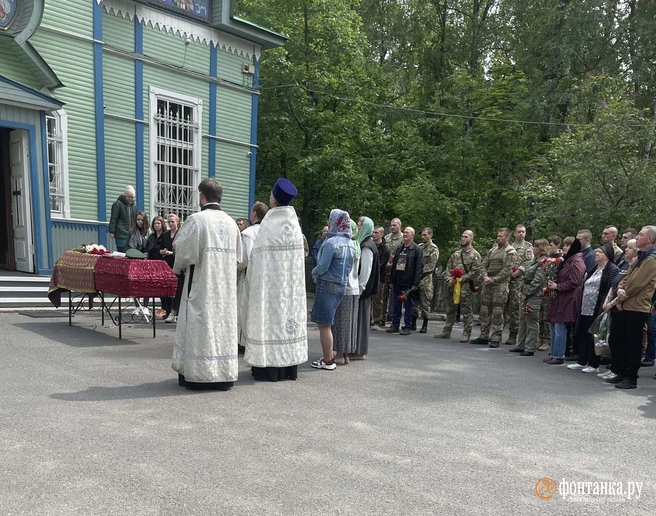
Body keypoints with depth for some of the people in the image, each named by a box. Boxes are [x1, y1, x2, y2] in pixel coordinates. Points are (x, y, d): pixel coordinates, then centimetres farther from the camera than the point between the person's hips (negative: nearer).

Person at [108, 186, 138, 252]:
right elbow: (113, 219, -5)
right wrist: (112, 232, -10)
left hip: (132, 235, 6)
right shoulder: (118, 204, 0)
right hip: (121, 235, -6)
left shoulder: (134, 206, 19)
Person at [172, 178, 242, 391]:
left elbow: (182, 251, -8)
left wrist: (176, 268, 12)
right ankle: (224, 375, 15)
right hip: (226, 285, 5)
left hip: (201, 284, -5)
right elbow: (238, 257, 10)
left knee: (200, 324, 2)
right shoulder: (231, 222, 6)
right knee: (224, 322, 9)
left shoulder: (196, 219, -11)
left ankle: (198, 374, 7)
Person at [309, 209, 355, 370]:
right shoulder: (350, 243, 9)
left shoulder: (331, 242, -17)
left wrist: (314, 273, 2)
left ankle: (327, 361, 4)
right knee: (327, 323, 17)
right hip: (342, 285, 8)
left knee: (324, 324, 0)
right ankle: (328, 357, 23)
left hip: (328, 285, -8)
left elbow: (322, 267, -19)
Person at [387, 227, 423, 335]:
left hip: (408, 283, -6)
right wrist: (392, 280, 13)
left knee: (408, 305, 1)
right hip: (397, 282, 6)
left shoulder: (416, 249, -5)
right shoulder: (399, 248, 15)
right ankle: (395, 325, 18)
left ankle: (407, 327, 8)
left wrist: (415, 283, -16)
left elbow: (419, 267, -11)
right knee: (396, 305, 10)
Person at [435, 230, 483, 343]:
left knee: (467, 311, -2)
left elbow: (474, 272, -12)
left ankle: (466, 334, 5)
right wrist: (449, 279, -4)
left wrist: (459, 280, -15)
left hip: (466, 288, -6)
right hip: (452, 286, 6)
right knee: (450, 310, 13)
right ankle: (446, 331, 21)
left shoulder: (475, 255, -4)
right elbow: (448, 268, 15)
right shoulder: (456, 254, 15)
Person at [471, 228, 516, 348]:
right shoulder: (493, 249, 17)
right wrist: (485, 277, -3)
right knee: (484, 310, 8)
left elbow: (507, 270, -11)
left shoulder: (510, 252, -2)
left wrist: (493, 279, -15)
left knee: (497, 312, -5)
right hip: (487, 283, 6)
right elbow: (484, 265, 15)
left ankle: (495, 338, 0)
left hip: (500, 284, -6)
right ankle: (484, 336, 16)